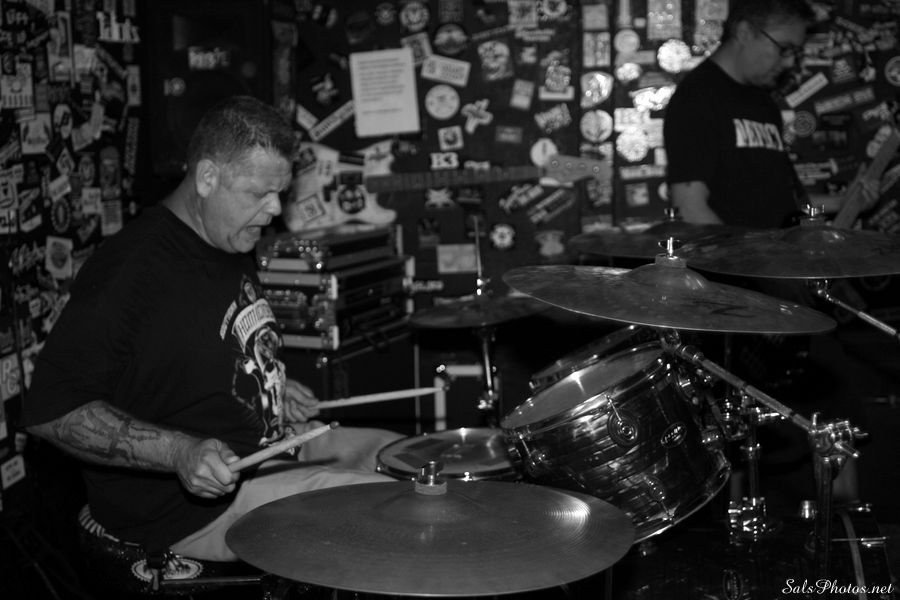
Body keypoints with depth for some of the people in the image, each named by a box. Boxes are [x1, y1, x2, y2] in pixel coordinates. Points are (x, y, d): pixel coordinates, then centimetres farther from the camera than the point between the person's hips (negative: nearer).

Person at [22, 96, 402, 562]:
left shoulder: (234, 247, 8)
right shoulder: (131, 266, -24)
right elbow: (50, 410, -26)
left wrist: (271, 389, 8)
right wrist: (180, 453, -35)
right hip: (182, 503, -10)